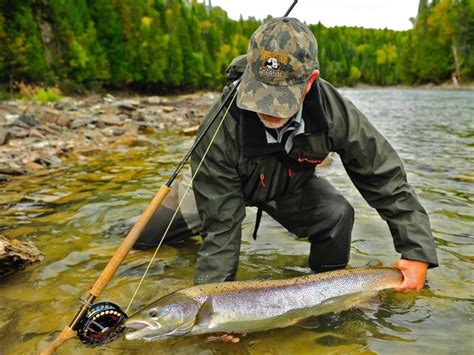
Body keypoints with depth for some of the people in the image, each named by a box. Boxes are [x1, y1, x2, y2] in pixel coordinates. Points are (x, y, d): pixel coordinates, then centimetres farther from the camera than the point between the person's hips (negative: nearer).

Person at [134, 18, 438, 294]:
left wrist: (418, 252, -26)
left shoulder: (334, 111, -33)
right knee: (148, 236, 0)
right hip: (227, 184, 0)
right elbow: (220, 226, -33)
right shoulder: (222, 127, -39)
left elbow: (387, 179, -22)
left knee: (338, 217, -27)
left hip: (291, 186, 1)